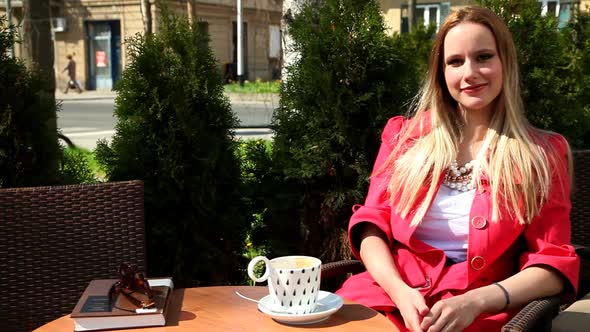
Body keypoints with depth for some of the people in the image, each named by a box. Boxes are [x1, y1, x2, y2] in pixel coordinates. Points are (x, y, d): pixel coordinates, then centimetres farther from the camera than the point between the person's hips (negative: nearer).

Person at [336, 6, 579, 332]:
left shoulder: (543, 153, 7)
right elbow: (371, 223, 6)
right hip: (387, 296, 1)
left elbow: (554, 261, 1)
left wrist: (474, 302, -15)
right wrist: (400, 291, -13)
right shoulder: (404, 135, 11)